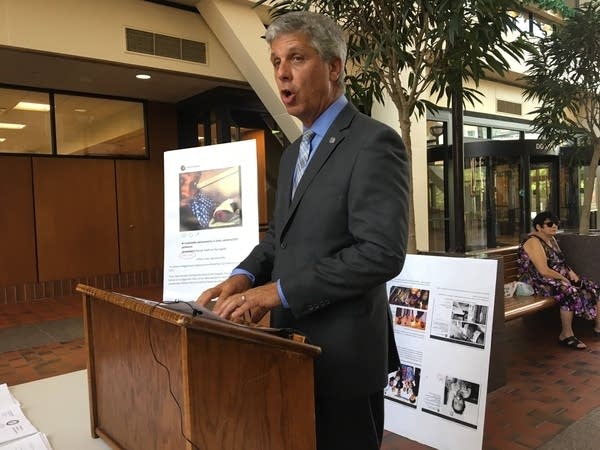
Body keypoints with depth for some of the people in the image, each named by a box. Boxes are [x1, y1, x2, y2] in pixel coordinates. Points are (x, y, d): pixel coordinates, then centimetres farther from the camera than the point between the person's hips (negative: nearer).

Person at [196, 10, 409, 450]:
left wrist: (280, 291, -22)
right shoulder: (294, 152, 13)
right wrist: (246, 275, -3)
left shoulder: (374, 142, -15)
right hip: (294, 345, 8)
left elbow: (382, 252, -23)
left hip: (344, 351, -8)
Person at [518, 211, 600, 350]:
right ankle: (566, 335, -21)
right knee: (570, 292, -33)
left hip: (558, 278, 10)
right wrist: (563, 278, -14)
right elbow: (544, 271, -25)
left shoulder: (552, 239, 13)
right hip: (538, 283, -10)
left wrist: (570, 272, 1)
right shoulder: (533, 242, -18)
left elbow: (560, 262, 21)